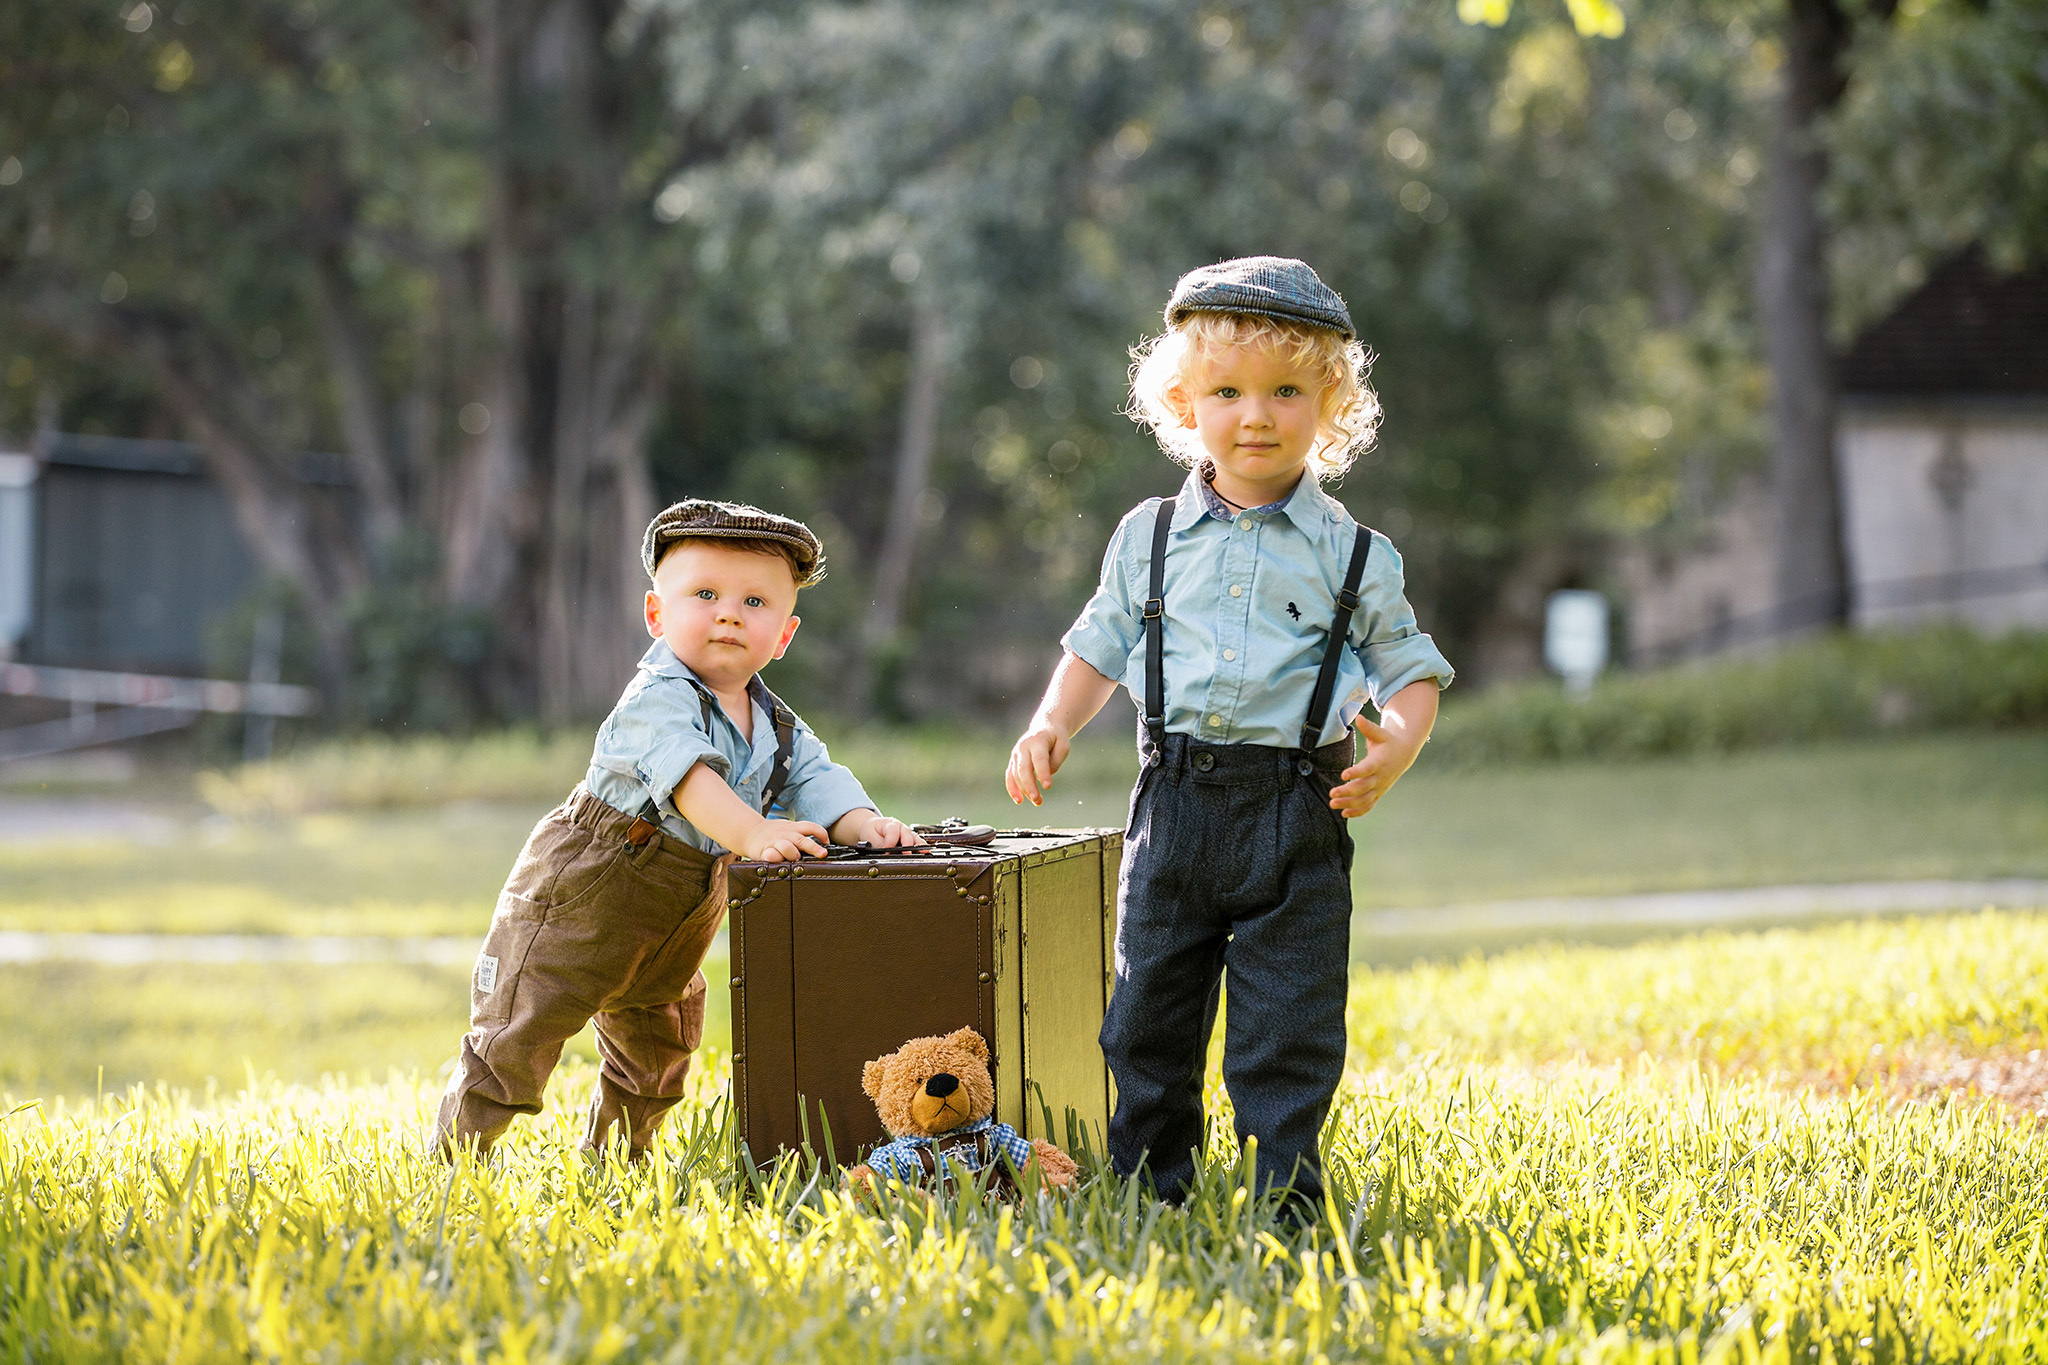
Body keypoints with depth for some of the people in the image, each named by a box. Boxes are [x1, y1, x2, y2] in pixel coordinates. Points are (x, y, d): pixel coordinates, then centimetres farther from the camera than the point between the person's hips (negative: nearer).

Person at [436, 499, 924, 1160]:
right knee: (516, 1043, -4)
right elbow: (686, 773, -40)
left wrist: (863, 824, -31)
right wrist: (753, 833, -54)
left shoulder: (776, 727, 1)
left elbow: (816, 779, -8)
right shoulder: (657, 698, -24)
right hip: (578, 902, -7)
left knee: (655, 1054, 21)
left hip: (677, 925, 7)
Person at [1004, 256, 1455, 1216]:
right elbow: (1099, 649, 18)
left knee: (1287, 1029, -1)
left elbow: (1411, 669, 6)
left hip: (1297, 811, -2)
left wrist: (1396, 746, -14)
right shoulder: (1149, 537, 8)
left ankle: (1287, 1200, 8)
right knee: (1149, 1016, 9)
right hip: (1176, 803, 2)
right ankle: (1146, 1189, 21)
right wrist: (1051, 726, 2)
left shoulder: (1353, 554, 2)